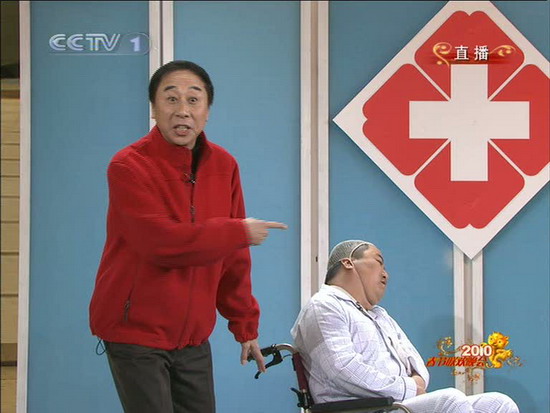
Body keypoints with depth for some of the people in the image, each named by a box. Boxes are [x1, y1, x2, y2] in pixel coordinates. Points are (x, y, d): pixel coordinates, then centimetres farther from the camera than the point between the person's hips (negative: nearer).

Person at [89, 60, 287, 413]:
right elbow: (162, 242, -24)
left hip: (193, 338, 6)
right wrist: (240, 232, -16)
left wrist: (246, 326, 10)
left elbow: (234, 261, 10)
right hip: (136, 334, -5)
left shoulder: (224, 166, 5)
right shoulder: (129, 166, -12)